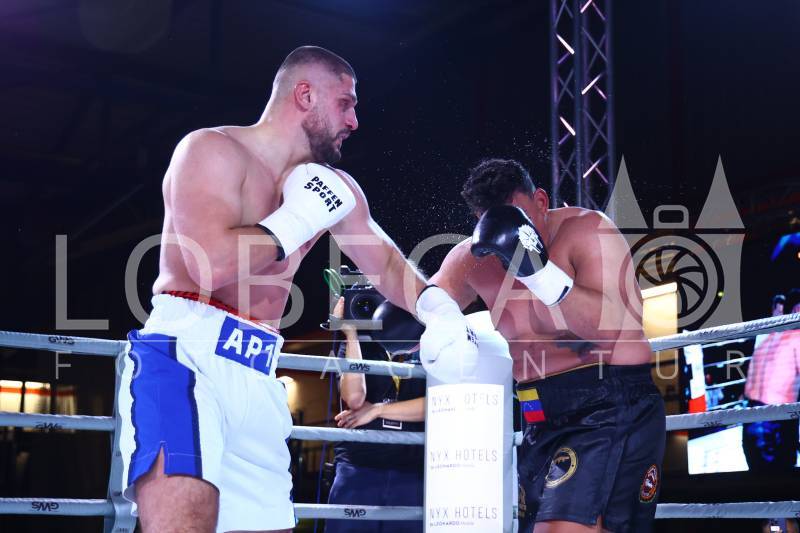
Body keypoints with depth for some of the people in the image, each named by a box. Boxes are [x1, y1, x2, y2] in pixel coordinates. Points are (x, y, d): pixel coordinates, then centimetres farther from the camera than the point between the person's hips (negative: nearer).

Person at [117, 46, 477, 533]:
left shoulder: (329, 185, 18)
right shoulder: (212, 150, -4)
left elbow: (386, 262, 24)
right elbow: (211, 264, -20)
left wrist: (438, 306, 3)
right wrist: (298, 218, -7)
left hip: (258, 379, 8)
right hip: (185, 353, -8)